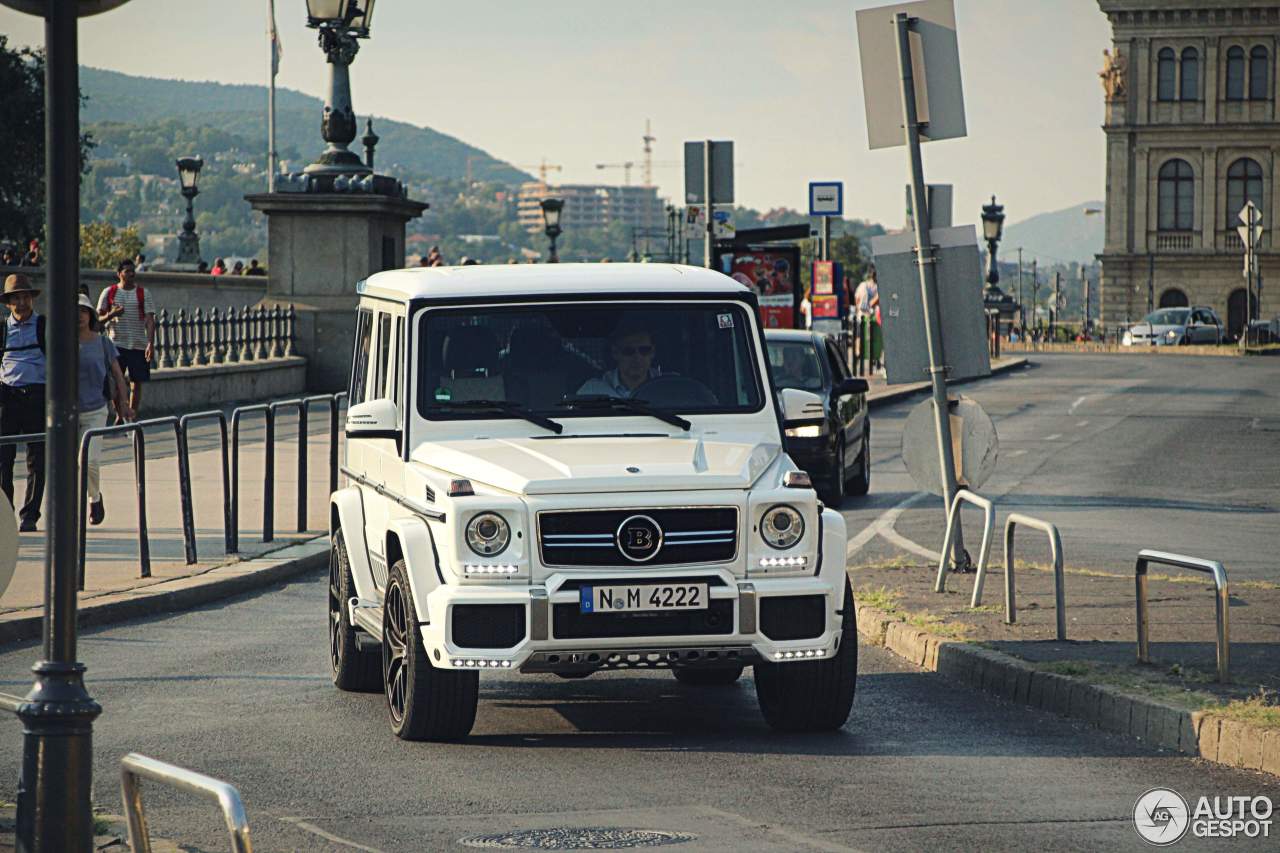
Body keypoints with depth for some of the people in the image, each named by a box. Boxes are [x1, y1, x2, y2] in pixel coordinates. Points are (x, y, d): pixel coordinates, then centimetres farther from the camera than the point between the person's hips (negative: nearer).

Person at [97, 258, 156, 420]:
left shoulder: (143, 294, 4)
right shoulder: (109, 293, 4)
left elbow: (150, 320, -2)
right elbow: (98, 319, 7)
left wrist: (151, 344, -15)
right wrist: (112, 314, -15)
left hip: (139, 345, 1)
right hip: (116, 344, -1)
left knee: (136, 382, 2)